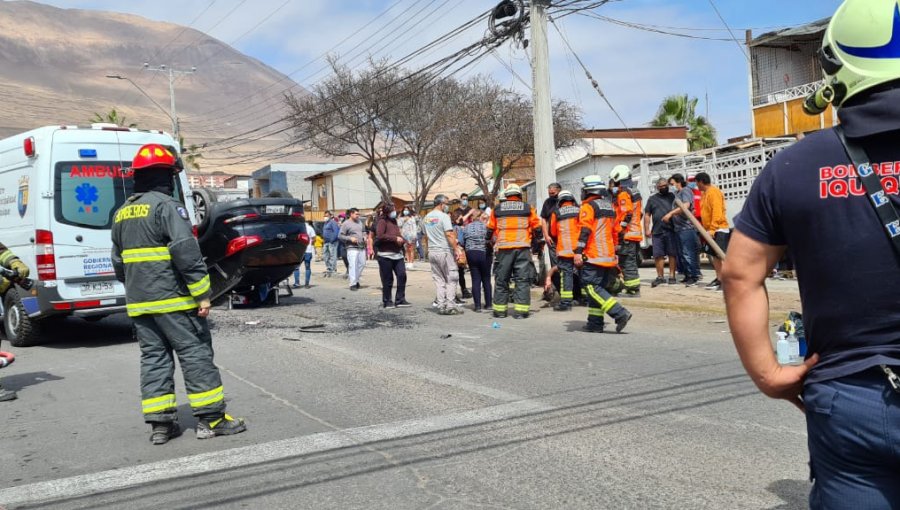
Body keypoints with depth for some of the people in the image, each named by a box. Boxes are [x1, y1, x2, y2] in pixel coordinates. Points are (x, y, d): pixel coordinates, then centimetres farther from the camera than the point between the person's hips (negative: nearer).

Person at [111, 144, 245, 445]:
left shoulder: (122, 213, 16)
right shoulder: (166, 205, -11)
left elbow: (118, 261, 22)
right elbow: (186, 251, -19)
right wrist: (202, 293, -17)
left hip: (138, 302, 8)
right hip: (172, 298, -8)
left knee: (153, 357, 10)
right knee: (196, 354, -2)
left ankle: (160, 424, 11)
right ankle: (211, 418, 1)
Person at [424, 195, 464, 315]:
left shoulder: (427, 217, 12)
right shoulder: (444, 216, -11)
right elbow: (449, 234, -18)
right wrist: (456, 249, -16)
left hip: (432, 251, 7)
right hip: (444, 251, -7)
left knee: (439, 280, 10)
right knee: (451, 279, 0)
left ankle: (441, 306, 8)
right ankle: (450, 306, -4)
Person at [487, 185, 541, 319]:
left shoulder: (497, 209, 9)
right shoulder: (528, 208, 5)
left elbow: (490, 229, 15)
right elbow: (537, 228, 8)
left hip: (504, 248, 1)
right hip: (523, 248, -1)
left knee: (501, 279, 9)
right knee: (522, 280, 1)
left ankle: (499, 310, 12)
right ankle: (521, 311, -3)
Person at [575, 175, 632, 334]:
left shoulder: (588, 206, -7)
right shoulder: (610, 206, 19)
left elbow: (585, 230, -18)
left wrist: (578, 251, -21)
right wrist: (613, 252, 29)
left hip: (593, 256, -8)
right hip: (609, 256, 8)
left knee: (592, 288, -10)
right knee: (598, 288, 12)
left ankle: (620, 313, -20)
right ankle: (595, 323, 10)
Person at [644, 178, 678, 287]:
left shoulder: (673, 196, 10)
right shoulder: (652, 199, 13)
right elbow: (647, 215, 11)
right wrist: (647, 229, 2)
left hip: (672, 231, -1)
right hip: (657, 232, 1)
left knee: (672, 254, 0)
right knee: (658, 255, 1)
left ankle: (672, 276, 7)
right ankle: (660, 276, 9)